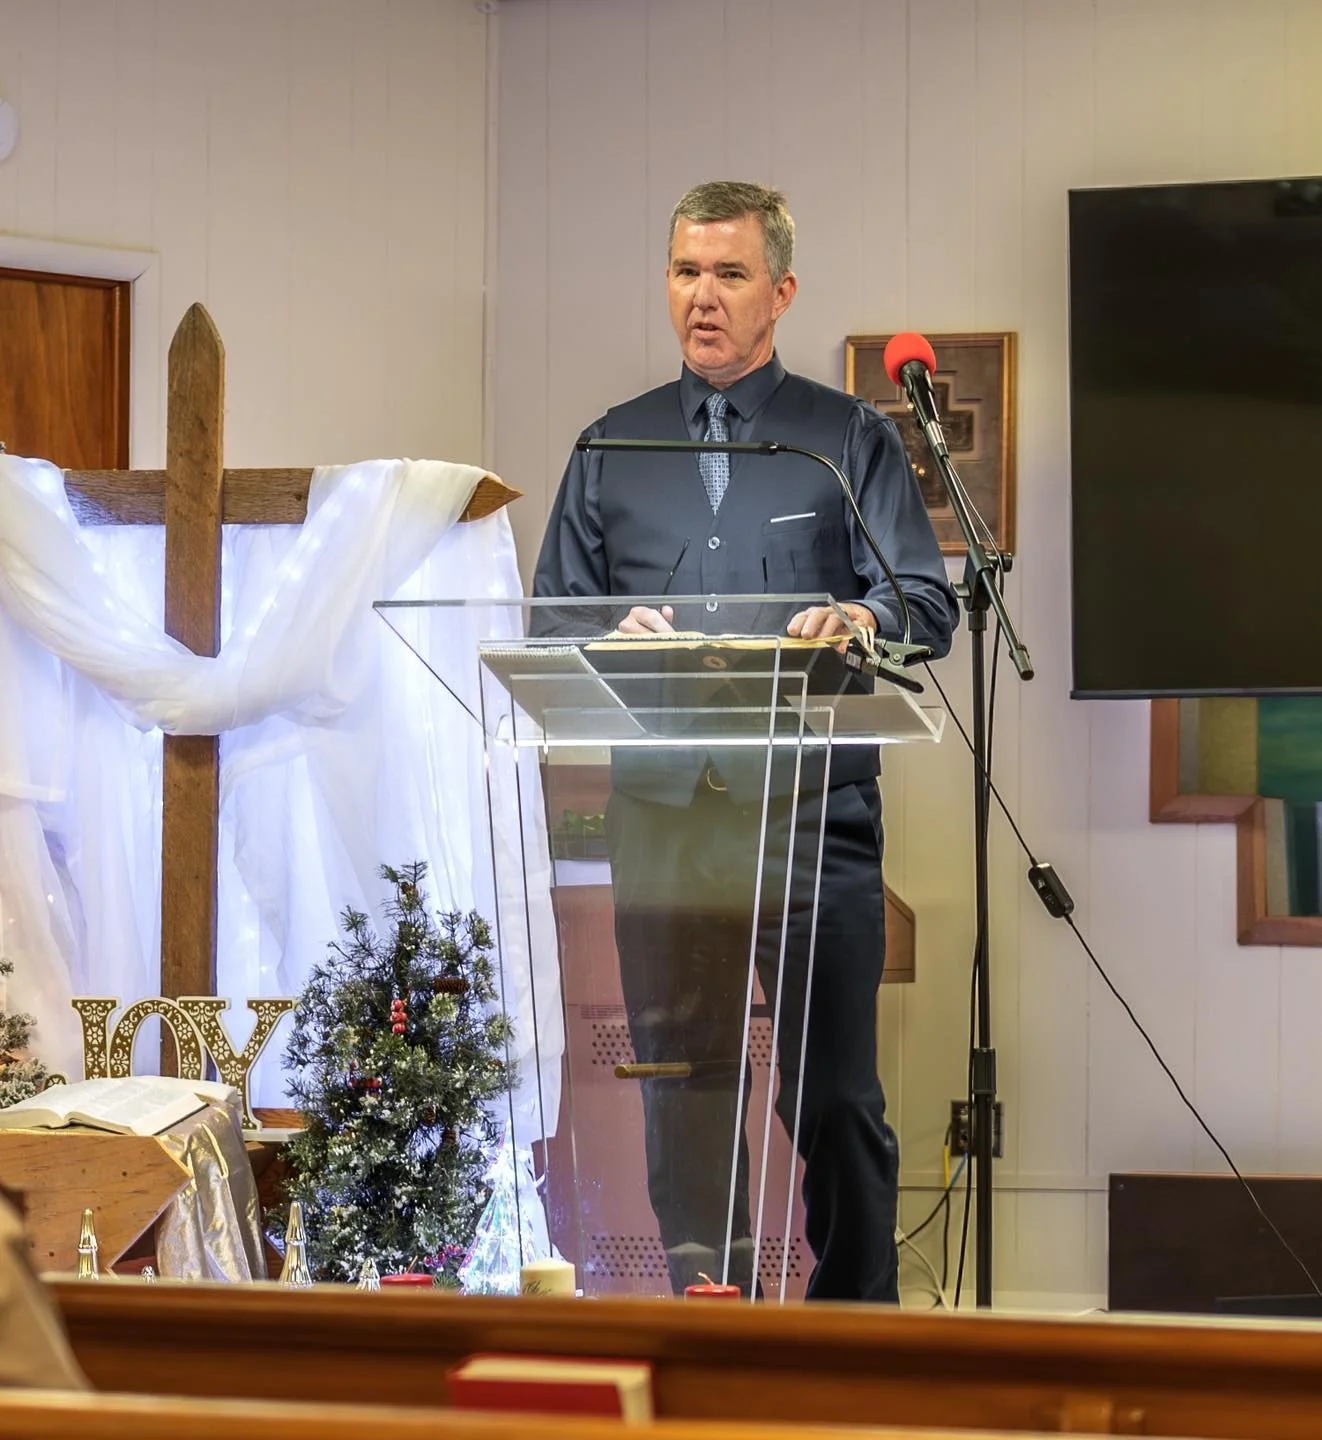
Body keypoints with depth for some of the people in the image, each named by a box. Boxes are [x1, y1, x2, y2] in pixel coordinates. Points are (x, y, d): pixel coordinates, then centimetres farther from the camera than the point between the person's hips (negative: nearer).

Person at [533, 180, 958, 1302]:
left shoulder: (852, 439, 10)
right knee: (681, 1087, 4)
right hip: (662, 812, 3)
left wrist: (856, 619, -22)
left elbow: (928, 603, 0)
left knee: (835, 1095, -4)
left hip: (814, 813, -2)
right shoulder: (612, 450, 17)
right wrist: (616, 638, -9)